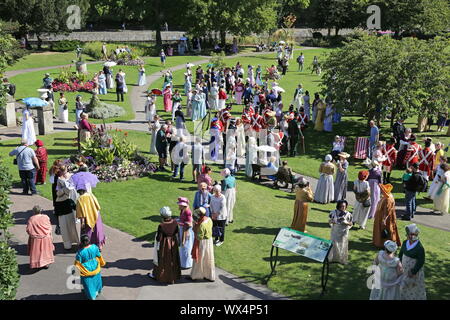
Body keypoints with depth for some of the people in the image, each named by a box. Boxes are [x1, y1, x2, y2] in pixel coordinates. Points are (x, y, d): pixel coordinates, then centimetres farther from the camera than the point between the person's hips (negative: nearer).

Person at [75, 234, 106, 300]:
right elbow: (99, 256, -4)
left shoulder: (80, 252, -30)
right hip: (95, 269, 3)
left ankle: (92, 296, 36)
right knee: (96, 280, 29)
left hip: (86, 271, -3)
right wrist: (102, 263, 14)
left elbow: (78, 263, -18)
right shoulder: (94, 247, -20)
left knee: (88, 283, 20)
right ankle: (96, 291, 50)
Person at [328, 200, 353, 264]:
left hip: (343, 232, 0)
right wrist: (333, 222, -17)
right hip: (335, 231, 0)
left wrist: (346, 223, -20)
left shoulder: (348, 214, -6)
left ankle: (342, 259, 19)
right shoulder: (334, 212, -4)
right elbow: (330, 221, 5)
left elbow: (351, 223, 0)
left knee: (343, 245, 6)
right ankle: (333, 258, 20)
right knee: (334, 244, 5)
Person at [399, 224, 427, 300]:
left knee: (414, 287, 11)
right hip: (404, 269, 7)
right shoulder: (405, 243, -7)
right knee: (404, 285, 21)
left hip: (414, 271, -6)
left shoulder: (419, 248, -27)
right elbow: (401, 254, 7)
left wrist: (413, 272, -18)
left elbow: (421, 262, -21)